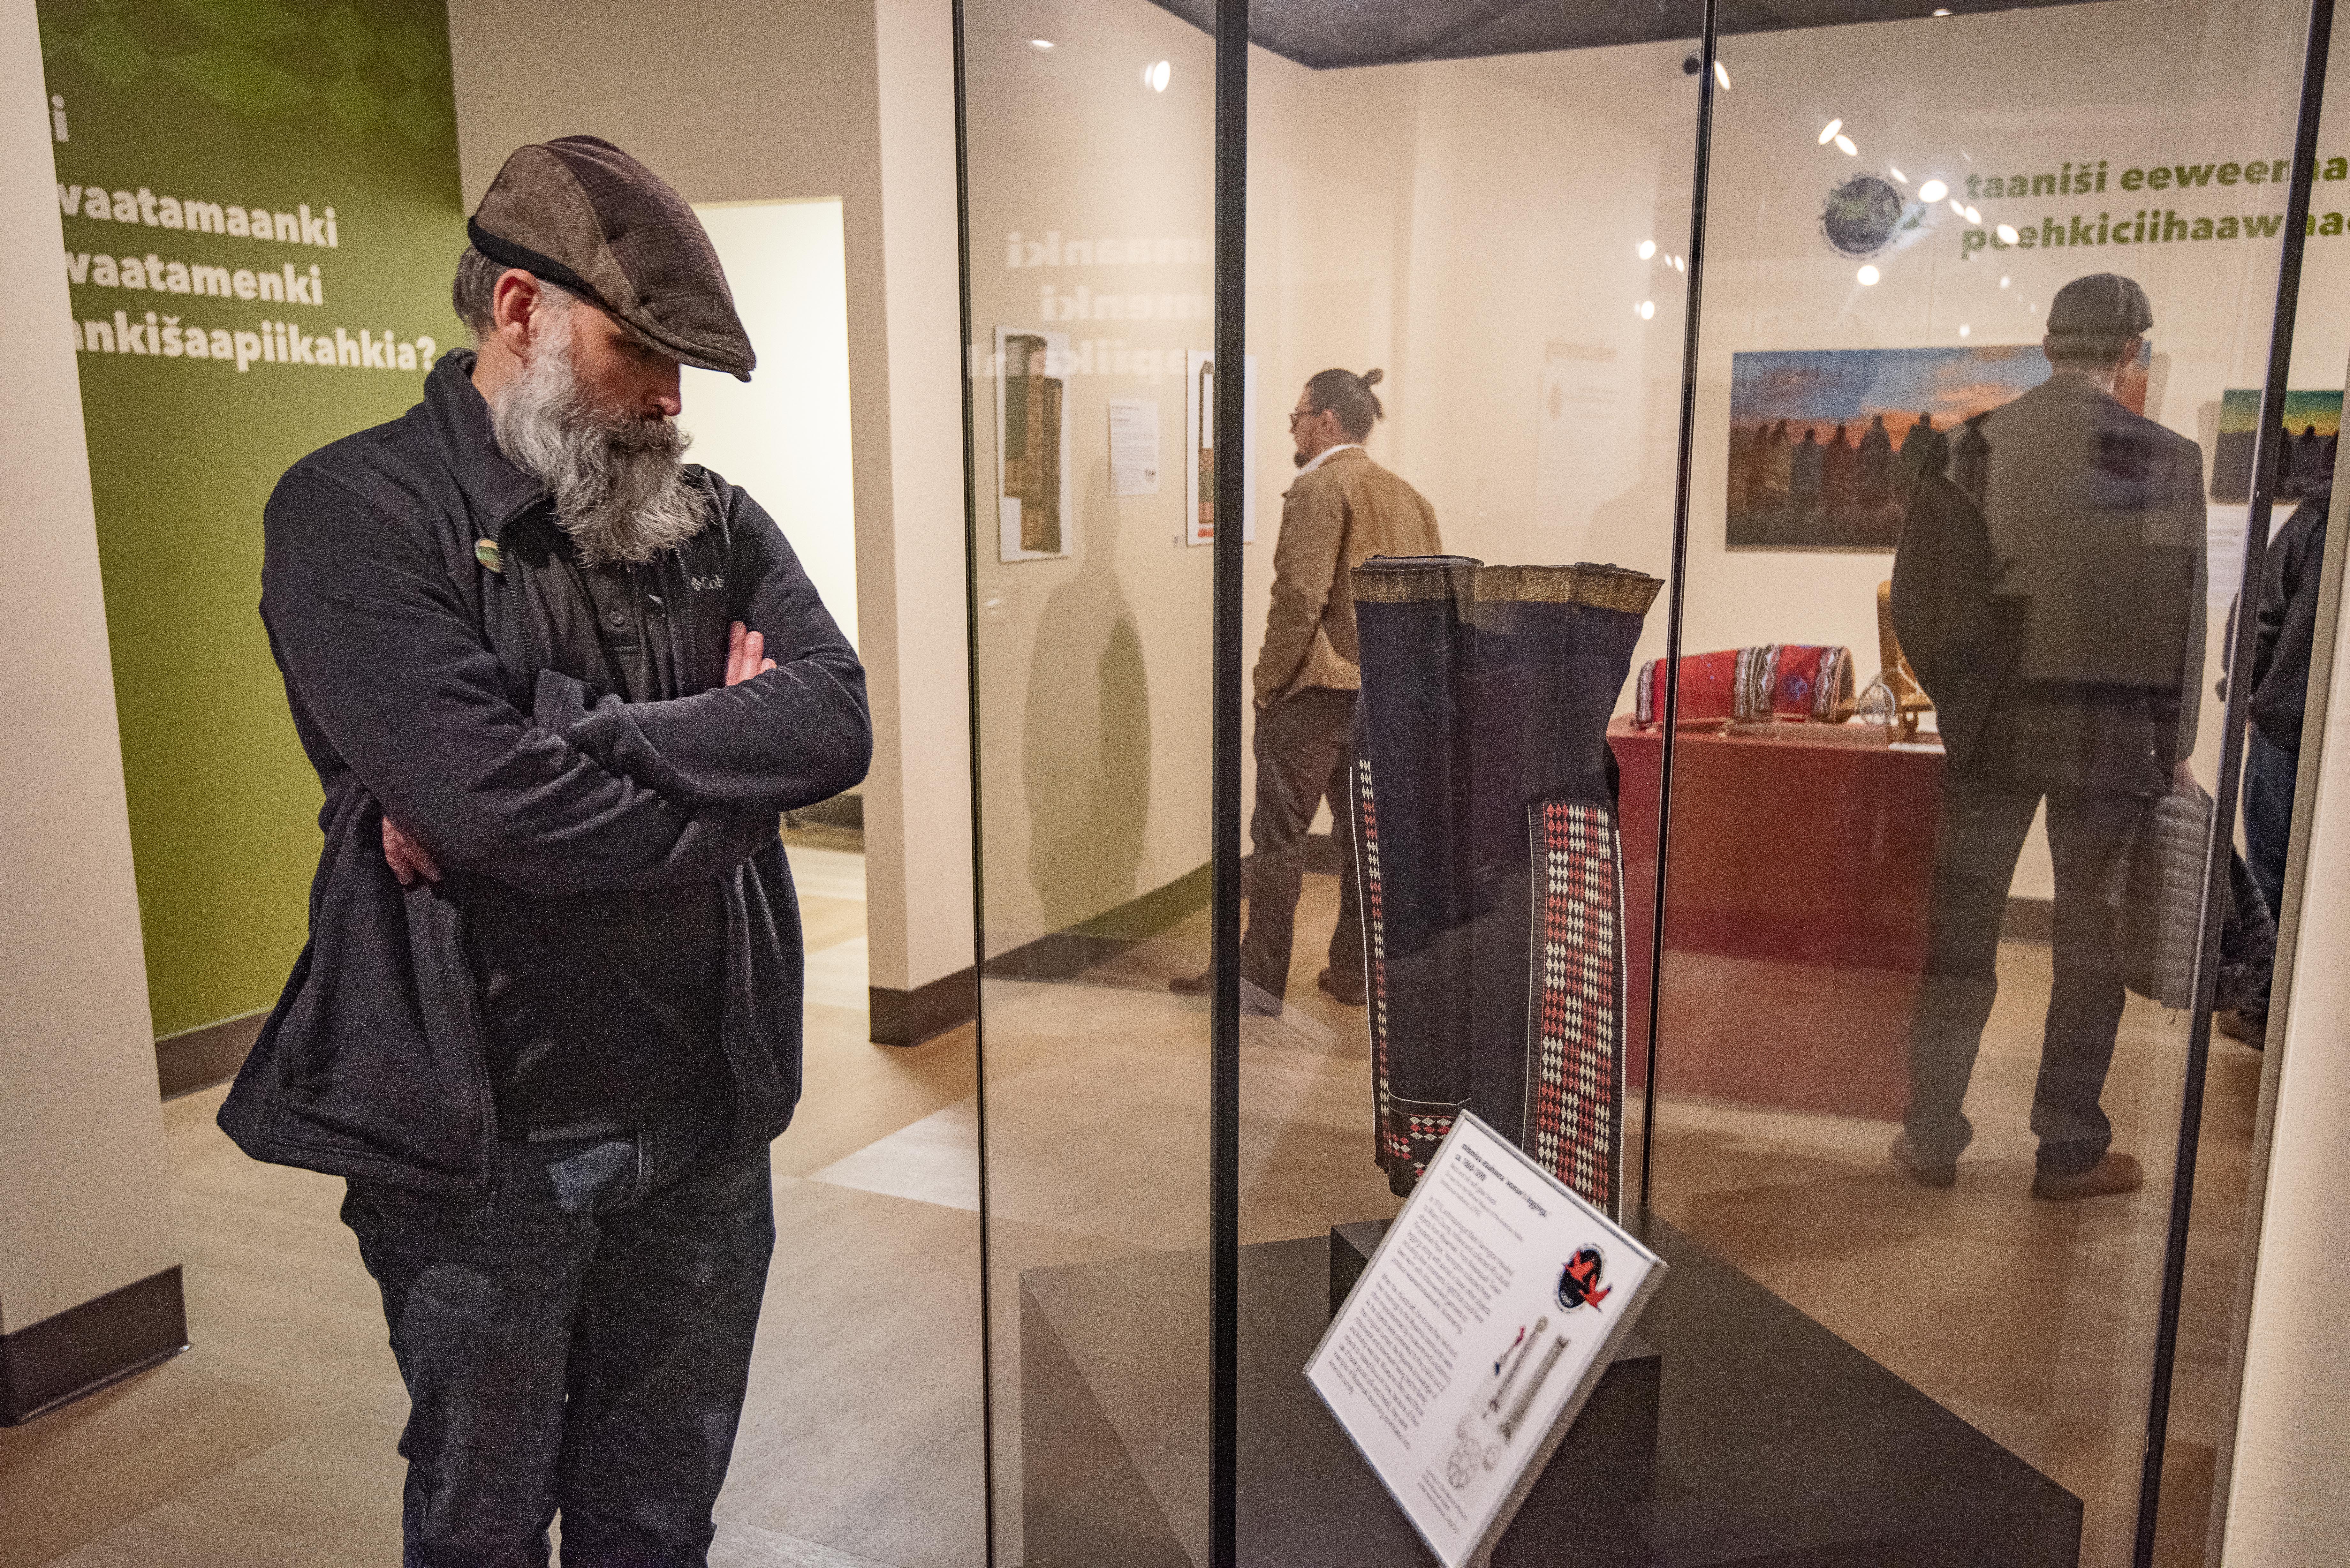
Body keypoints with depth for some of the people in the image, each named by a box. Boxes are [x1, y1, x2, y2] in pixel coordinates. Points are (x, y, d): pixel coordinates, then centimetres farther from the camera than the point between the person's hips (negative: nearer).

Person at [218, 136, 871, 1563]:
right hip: (483, 1146, -4)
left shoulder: (714, 523, 5)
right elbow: (490, 802, -25)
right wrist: (728, 768, -9)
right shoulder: (354, 513, -10)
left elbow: (837, 723, -13)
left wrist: (561, 749, -22)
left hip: (705, 1121, 4)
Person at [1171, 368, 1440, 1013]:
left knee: (1279, 837, -1)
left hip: (1314, 692, -7)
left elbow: (1300, 597, -18)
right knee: (1365, 834, 13)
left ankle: (1260, 978, 3)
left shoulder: (1318, 489, -11)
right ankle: (1355, 972, 20)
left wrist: (1268, 680, -11)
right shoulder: (1410, 498, 13)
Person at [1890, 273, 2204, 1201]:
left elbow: (1923, 593, -2)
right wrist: (2176, 742, 6)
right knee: (2092, 942, 10)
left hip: (1992, 725, 2)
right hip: (2110, 734, -2)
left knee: (1960, 931, 9)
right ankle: (2069, 1150, 18)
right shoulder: (2161, 458, -8)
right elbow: (2181, 611, -4)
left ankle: (1932, 1137, 16)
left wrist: (1957, 699, 10)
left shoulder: (1978, 445, -2)